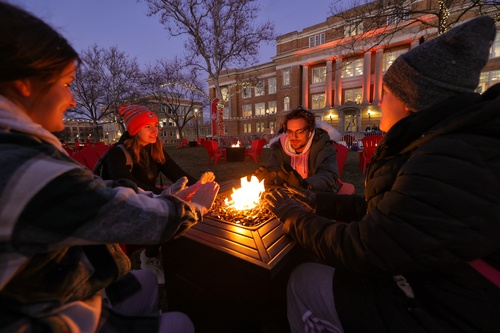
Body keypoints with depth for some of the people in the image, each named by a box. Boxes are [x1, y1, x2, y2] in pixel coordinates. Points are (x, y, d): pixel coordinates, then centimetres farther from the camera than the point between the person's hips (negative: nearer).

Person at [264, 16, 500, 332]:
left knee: (305, 280, -4)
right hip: (436, 285, 8)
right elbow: (378, 209, 6)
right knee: (319, 270, 12)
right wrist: (316, 201, 4)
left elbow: (359, 252, -27)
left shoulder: (451, 164, -32)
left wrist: (294, 216, -11)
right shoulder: (450, 147, 2)